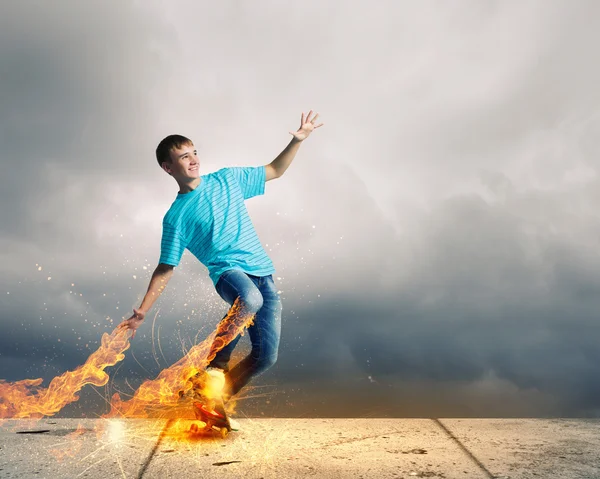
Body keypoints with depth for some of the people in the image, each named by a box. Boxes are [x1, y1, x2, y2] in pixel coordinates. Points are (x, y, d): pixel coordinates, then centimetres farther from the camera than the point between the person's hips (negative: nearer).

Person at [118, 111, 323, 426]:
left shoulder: (228, 178, 14)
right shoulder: (176, 216, 4)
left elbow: (274, 171, 24)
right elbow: (165, 269, 5)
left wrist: (297, 141, 10)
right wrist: (141, 312, -1)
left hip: (263, 275, 4)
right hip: (227, 271, -4)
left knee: (266, 356, -7)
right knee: (249, 299, -41)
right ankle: (215, 363, -17)